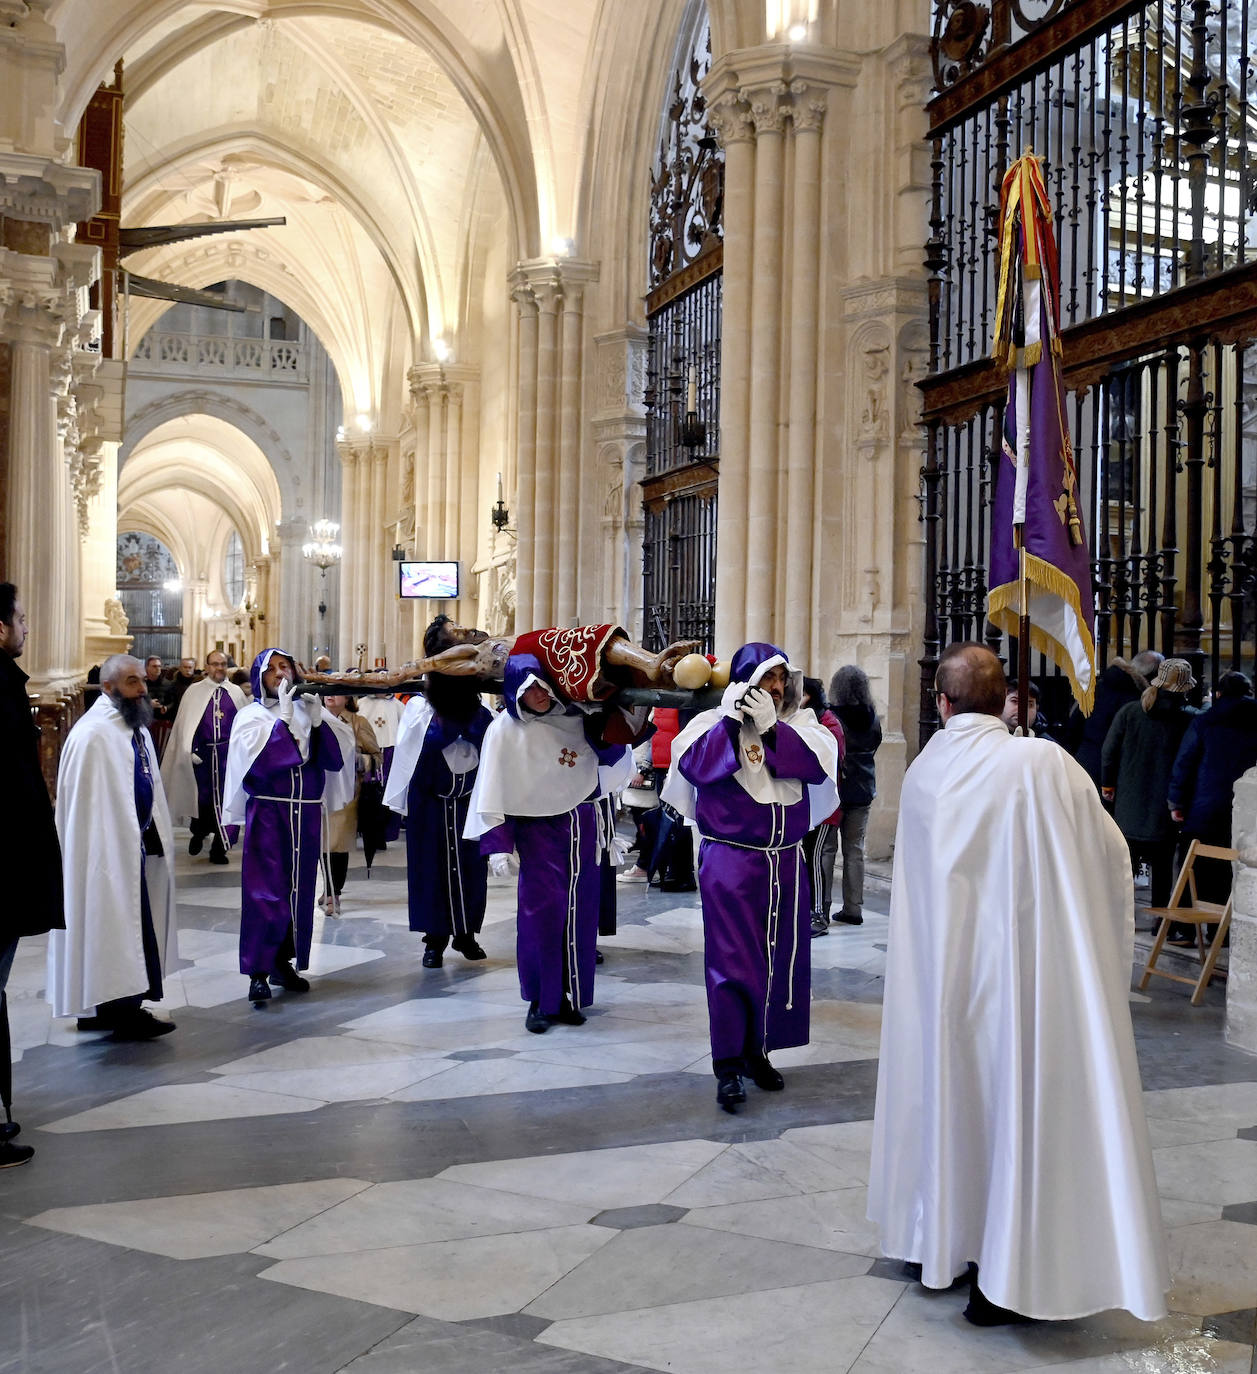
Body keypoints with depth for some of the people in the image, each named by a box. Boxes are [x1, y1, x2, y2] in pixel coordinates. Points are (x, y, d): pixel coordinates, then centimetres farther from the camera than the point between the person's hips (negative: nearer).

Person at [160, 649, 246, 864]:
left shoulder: (236, 693, 8)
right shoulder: (194, 691, 5)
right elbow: (185, 723, 2)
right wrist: (189, 750, -8)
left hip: (229, 754, 1)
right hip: (201, 754, -1)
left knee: (225, 799, -1)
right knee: (202, 797, 6)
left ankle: (219, 848, 9)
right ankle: (198, 833, 34)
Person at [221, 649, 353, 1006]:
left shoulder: (307, 710, 9)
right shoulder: (252, 716, 0)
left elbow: (335, 760, -1)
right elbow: (259, 761, -18)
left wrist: (316, 721, -13)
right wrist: (284, 719, -19)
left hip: (306, 814, 4)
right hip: (267, 814, -4)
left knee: (299, 889, 8)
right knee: (265, 890, -8)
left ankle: (284, 963, 19)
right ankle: (258, 972, -6)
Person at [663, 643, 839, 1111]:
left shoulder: (798, 724, 8)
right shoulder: (715, 722, -2)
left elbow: (818, 765, -10)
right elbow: (694, 766, -18)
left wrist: (772, 728, -16)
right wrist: (731, 720, -21)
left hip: (786, 860, 4)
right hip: (730, 859, -4)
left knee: (781, 957, 9)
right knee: (731, 960, -3)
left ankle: (757, 1051, 23)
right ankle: (728, 1066, 3)